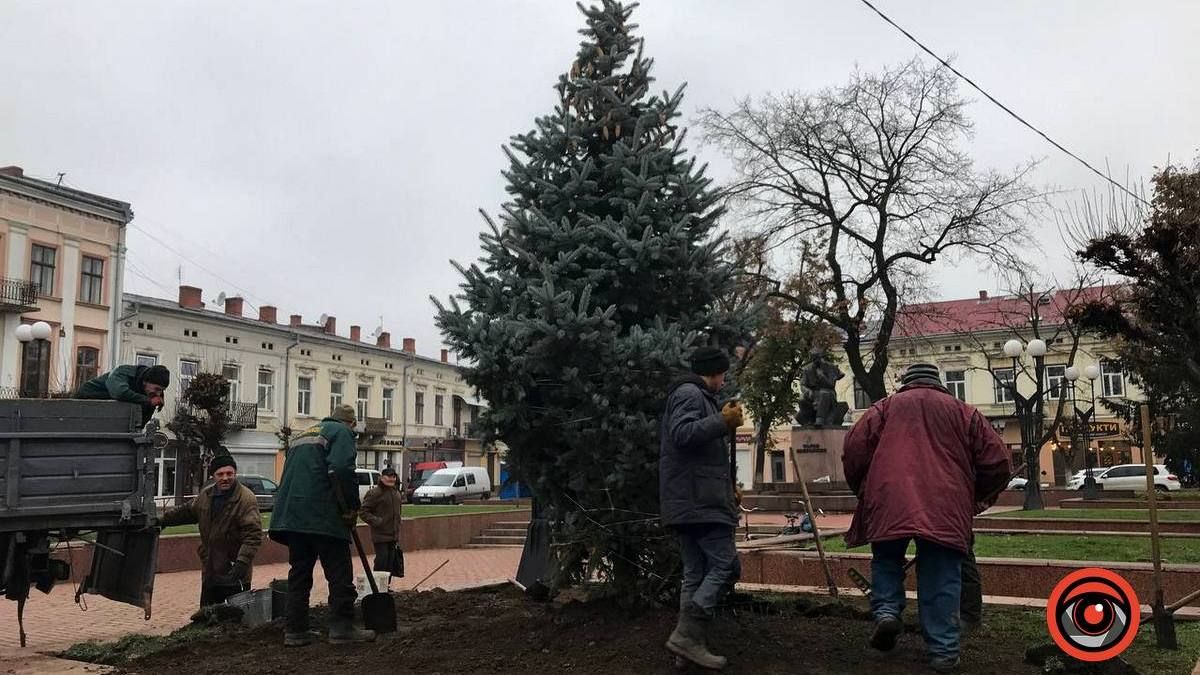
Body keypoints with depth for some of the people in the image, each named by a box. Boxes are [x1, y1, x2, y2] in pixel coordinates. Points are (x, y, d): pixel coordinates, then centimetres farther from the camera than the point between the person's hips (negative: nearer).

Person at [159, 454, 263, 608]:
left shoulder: (246, 499, -17)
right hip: (209, 572, 8)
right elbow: (186, 511, 28)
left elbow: (253, 536, -23)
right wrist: (163, 520, 28)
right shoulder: (206, 495, 7)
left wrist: (241, 563, -32)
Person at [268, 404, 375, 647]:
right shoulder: (341, 432, 1)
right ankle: (341, 628, -3)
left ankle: (294, 631, 10)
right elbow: (342, 470, -16)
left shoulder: (300, 436, 26)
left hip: (291, 515, 8)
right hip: (323, 516, -8)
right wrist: (352, 506, -7)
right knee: (339, 573, -2)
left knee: (299, 573, 11)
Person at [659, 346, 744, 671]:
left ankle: (691, 641, 7)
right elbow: (682, 433, -24)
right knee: (725, 565, -12)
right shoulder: (690, 393, -7)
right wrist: (722, 421, -19)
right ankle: (687, 635, -16)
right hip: (699, 500, -11)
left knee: (696, 573, 8)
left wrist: (723, 424, 23)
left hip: (690, 501, 11)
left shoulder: (694, 395, 27)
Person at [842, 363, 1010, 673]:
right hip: (945, 507, 0)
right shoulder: (962, 411, 20)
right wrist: (973, 494, 29)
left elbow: (854, 449, 6)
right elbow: (997, 462, 14)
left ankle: (886, 610, -2)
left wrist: (862, 490, 21)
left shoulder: (887, 406, 17)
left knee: (886, 560, 19)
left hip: (889, 501, 0)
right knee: (941, 579, 6)